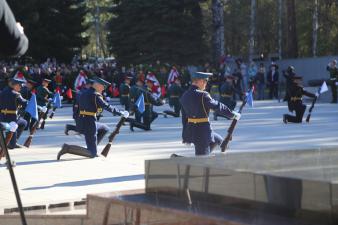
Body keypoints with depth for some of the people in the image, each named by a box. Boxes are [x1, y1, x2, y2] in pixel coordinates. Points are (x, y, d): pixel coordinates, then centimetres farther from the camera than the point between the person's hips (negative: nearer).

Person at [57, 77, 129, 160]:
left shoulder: (84, 93, 14)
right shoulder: (95, 95, -12)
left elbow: (77, 109, 18)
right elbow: (107, 106, -17)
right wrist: (121, 113, -10)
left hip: (81, 122, 9)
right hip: (89, 124, -9)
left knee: (105, 129, 30)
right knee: (92, 154, -5)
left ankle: (91, 148, 21)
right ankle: (68, 148, -17)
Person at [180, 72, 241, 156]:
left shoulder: (184, 96, 7)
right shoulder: (202, 95, -18)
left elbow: (184, 117, 13)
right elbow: (218, 106, -12)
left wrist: (186, 137, 20)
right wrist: (233, 115, 2)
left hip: (191, 129, 9)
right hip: (202, 131, -9)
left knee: (218, 140, 26)